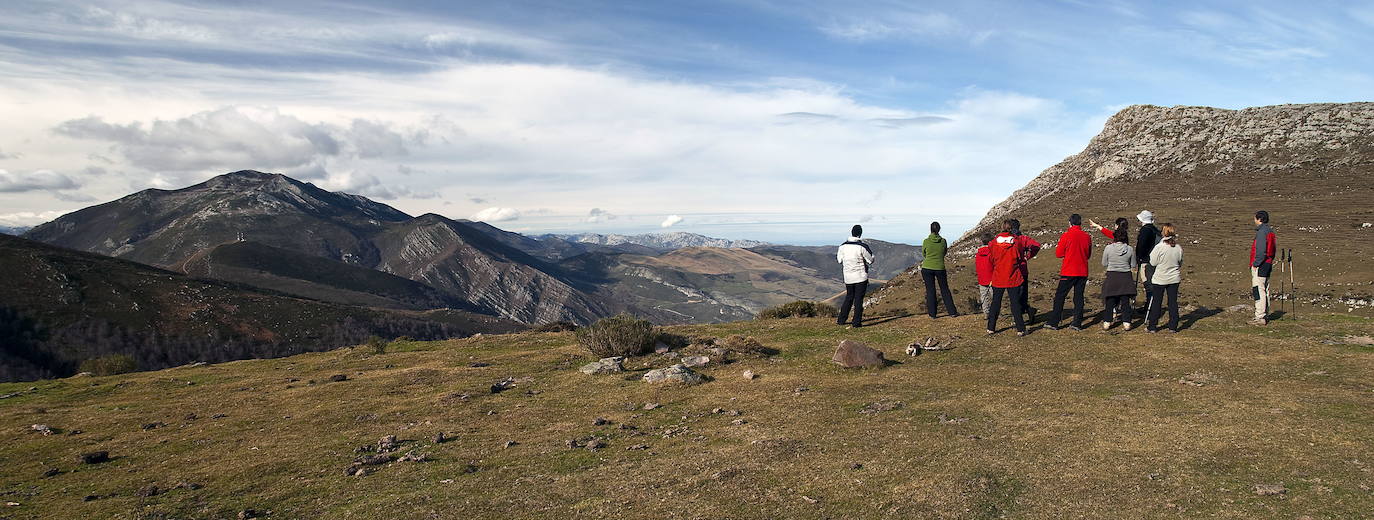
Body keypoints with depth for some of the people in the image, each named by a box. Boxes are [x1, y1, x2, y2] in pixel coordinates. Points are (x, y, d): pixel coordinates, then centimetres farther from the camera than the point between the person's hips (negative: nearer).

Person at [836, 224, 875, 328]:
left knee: (849, 298, 19)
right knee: (859, 299, 2)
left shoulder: (843, 246, -3)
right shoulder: (862, 247, -15)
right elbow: (870, 261, -5)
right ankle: (856, 323, 1)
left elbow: (839, 260, 10)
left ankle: (841, 320, 22)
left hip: (848, 277, 4)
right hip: (861, 277, -4)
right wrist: (871, 252, 13)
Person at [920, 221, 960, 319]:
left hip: (927, 268, -1)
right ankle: (952, 311, 19)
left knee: (930, 290, 7)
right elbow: (944, 253, 11)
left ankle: (932, 314, 10)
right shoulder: (943, 241, -4)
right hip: (940, 268, 1)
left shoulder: (926, 241, -8)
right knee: (945, 290, 14)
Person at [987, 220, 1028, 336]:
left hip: (998, 278, 1)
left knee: (995, 302, 12)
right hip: (1013, 278, -1)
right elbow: (1021, 259, -1)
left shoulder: (994, 242, -5)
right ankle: (1020, 329, 3)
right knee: (1015, 303, 4)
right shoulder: (1016, 242, -8)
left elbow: (990, 259, 4)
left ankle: (991, 328, 15)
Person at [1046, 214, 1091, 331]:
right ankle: (1077, 323, 6)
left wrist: (1057, 247, 12)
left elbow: (1058, 254, -6)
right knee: (1079, 297, 8)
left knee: (1060, 296, 3)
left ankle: (1054, 322, 3)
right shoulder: (1087, 236, 3)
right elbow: (1088, 255, 14)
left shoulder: (1066, 236, -10)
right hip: (1082, 272, 4)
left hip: (1068, 272, -4)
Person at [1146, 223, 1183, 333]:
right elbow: (1180, 263, 7)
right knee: (1173, 302, 10)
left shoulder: (1159, 247, -17)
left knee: (1156, 302, 5)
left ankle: (1153, 326, 10)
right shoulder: (1178, 248, -5)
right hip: (1174, 279, 3)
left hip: (1159, 279, -3)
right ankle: (1173, 326, 14)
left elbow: (1153, 262, -10)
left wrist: (1152, 254, 6)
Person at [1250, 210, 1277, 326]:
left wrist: (1255, 264, -17)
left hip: (1260, 265, -10)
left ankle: (1260, 317, -12)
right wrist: (1270, 261, 19)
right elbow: (1273, 250, 20)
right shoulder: (1270, 231, 16)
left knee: (1258, 290, -10)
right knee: (1265, 290, 15)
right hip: (1268, 264, 10)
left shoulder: (1261, 232, -15)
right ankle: (1265, 315, 20)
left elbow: (1261, 251, -21)